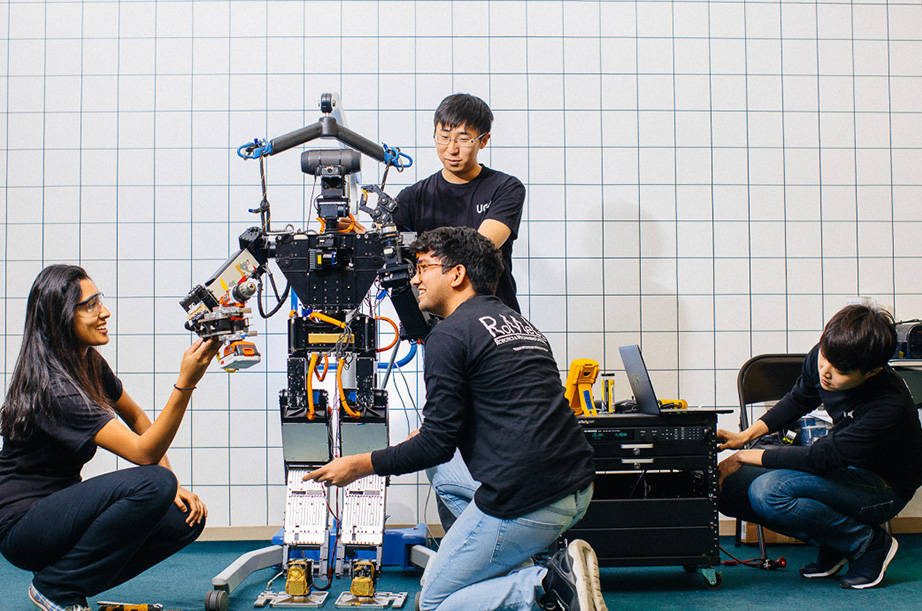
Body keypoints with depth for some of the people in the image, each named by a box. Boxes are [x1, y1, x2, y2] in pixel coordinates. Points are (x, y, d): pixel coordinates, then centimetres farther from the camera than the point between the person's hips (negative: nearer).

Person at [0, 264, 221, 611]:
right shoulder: (54, 387, -25)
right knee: (153, 483, -29)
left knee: (187, 516, -5)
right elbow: (143, 453, -30)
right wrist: (185, 383, -38)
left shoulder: (90, 363, 3)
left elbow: (136, 418, 17)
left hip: (61, 509, 9)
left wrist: (173, 484, 6)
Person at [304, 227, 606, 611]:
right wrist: (429, 437, 35)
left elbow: (438, 445, -8)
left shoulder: (449, 336, -7)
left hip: (524, 502, -8)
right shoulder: (519, 323, 19)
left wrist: (360, 466, 5)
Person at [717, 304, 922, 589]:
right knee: (729, 486, -8)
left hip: (882, 488, -7)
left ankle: (870, 543, -9)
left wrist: (744, 457, -23)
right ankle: (830, 544, 4)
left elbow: (821, 457, -30)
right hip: (842, 468, 7)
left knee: (768, 492, -30)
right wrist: (747, 435, -2)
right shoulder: (821, 356, -14)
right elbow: (798, 399, 8)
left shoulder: (889, 406, -33)